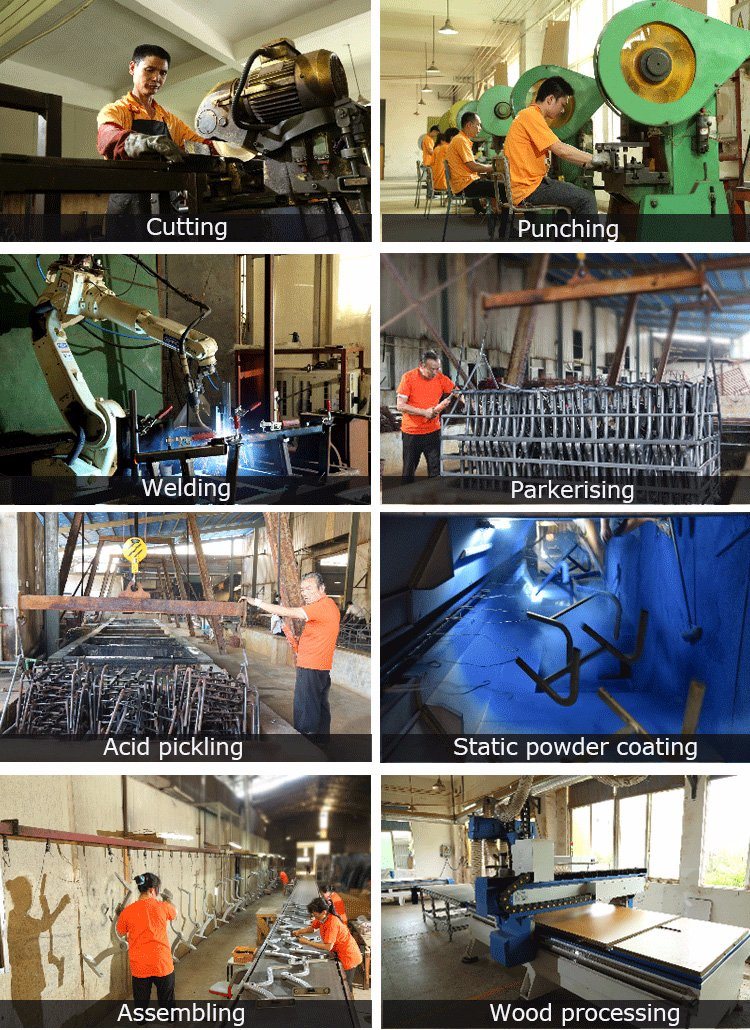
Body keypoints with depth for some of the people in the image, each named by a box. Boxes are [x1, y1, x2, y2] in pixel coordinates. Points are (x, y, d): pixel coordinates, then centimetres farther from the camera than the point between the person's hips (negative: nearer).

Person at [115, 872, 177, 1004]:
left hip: (140, 967, 0)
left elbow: (121, 933, 11)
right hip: (163, 965, 0)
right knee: (167, 1004, 14)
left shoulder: (128, 911, -6)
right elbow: (174, 913, 19)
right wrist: (168, 899, 37)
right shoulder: (162, 907, -6)